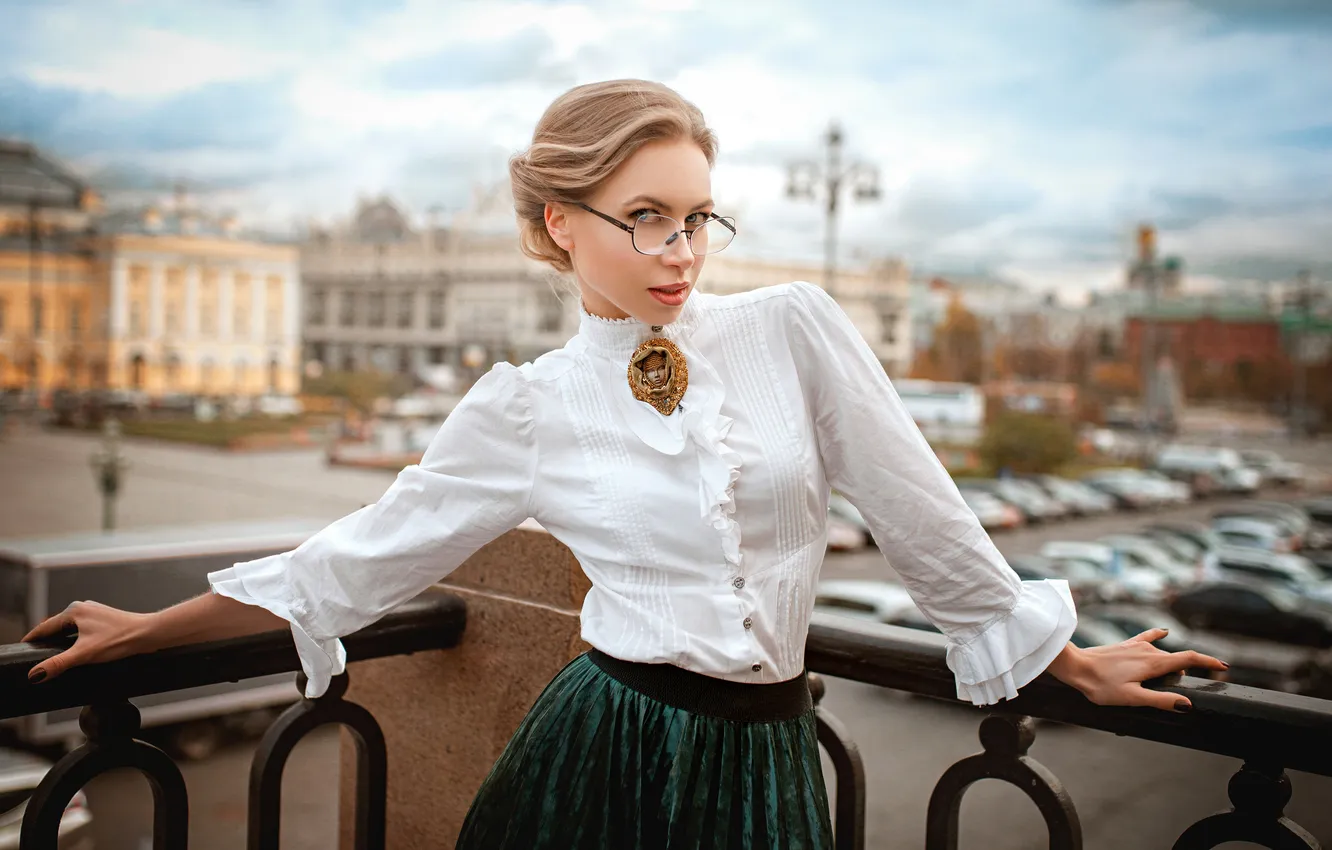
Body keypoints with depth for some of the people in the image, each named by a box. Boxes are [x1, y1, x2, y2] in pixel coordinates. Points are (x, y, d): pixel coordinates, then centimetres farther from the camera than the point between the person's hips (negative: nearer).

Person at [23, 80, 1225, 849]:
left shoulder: (795, 326, -3)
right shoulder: (525, 410, -2)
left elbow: (921, 516, 3)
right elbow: (359, 557, 6)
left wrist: (1068, 659, 9)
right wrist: (147, 630, 10)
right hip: (601, 752, -1)